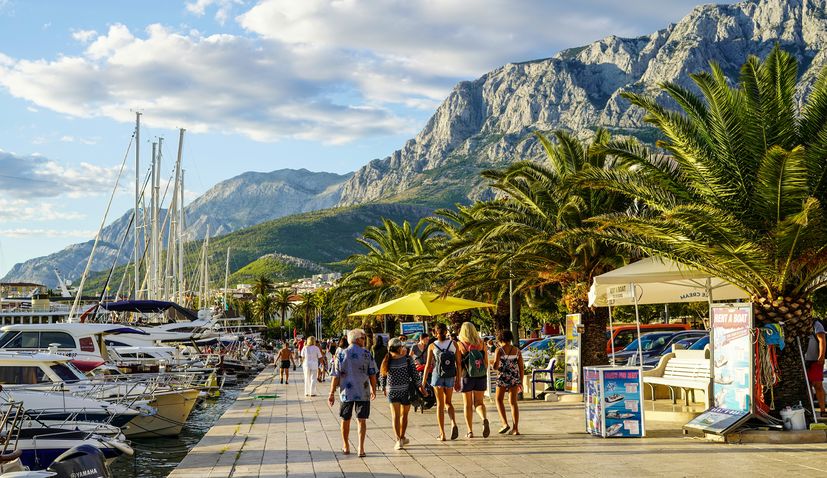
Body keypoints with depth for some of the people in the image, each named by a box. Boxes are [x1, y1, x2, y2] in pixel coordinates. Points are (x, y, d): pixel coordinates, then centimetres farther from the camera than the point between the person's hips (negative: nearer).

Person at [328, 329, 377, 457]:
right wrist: (373, 390, 15)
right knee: (362, 420, 5)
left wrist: (332, 393, -1)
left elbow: (336, 376, -5)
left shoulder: (342, 355, -3)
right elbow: (372, 374, 1)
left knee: (345, 420, 15)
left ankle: (346, 447, 27)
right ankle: (361, 448, -2)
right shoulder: (367, 354, -3)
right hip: (363, 393, -1)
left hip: (346, 393, 1)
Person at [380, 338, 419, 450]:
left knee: (395, 415, 0)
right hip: (406, 390, -1)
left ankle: (399, 439, -13)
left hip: (392, 391, 1)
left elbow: (382, 377, 4)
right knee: (404, 415, 16)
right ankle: (402, 438, 29)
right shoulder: (407, 359, -8)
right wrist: (418, 386, 5)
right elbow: (415, 375, -7)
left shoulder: (387, 361, -2)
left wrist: (384, 388, 19)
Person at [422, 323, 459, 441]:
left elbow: (428, 365, -4)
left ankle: (442, 434, 5)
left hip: (437, 376, -2)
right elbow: (458, 363, 0)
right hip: (450, 377, 2)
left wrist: (423, 382, 2)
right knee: (448, 402, 18)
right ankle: (453, 424, -8)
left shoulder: (432, 346, -3)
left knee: (440, 404, 7)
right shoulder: (453, 344, 1)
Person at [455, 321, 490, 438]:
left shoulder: (460, 345, -8)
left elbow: (458, 364, -12)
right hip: (481, 377, 2)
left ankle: (470, 431, 13)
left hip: (467, 377, -2)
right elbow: (486, 362, 3)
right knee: (478, 402, 11)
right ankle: (485, 419, -18)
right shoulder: (481, 343, 0)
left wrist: (457, 380, -11)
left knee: (468, 404, 11)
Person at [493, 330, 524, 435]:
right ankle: (515, 428, 2)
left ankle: (505, 423, -1)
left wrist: (496, 367, 11)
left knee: (499, 400, 14)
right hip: (515, 378, 4)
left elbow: (496, 366, -13)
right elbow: (521, 367, 6)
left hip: (503, 377, -4)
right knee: (513, 402, 7)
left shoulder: (499, 350, -6)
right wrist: (521, 382, 13)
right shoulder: (517, 350, 7)